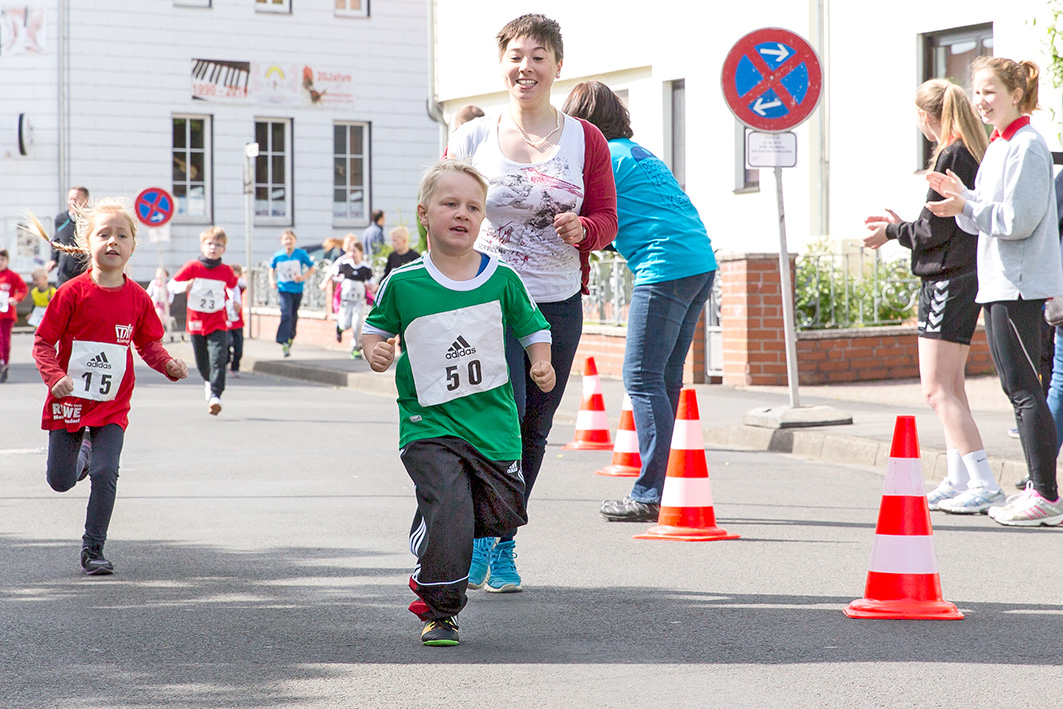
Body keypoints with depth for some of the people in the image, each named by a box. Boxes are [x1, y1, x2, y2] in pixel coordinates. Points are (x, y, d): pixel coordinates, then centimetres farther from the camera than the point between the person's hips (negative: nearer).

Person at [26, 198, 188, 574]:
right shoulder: (72, 292, -12)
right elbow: (43, 343, -8)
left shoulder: (137, 298, -3)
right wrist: (55, 377, -24)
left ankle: (93, 549, 4)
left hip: (112, 405, 1)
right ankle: (84, 452, 45)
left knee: (105, 476, -10)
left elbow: (148, 343, 11)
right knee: (61, 481, 9)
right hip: (69, 401, -1)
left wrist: (169, 364, -8)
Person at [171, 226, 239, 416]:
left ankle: (215, 395, -21)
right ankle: (209, 382, 42)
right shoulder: (192, 267, -4)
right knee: (202, 363, 10)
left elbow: (234, 286, 23)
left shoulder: (226, 272, 2)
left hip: (218, 323, 0)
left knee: (218, 359, -18)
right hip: (196, 322, 0)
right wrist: (184, 286, -24)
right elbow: (172, 284, -4)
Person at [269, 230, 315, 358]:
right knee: (286, 314, -19)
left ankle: (289, 339, 33)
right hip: (283, 289, -2)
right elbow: (272, 268, 14)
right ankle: (284, 342, -22)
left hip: (297, 289, 2)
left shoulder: (301, 254, -6)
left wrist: (303, 277, -14)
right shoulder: (277, 256, -3)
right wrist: (272, 280, -3)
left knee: (294, 316, 13)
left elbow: (311, 268, 2)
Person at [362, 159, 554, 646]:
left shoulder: (502, 280, 0)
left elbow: (534, 330, 12)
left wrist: (542, 365, -6)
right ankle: (439, 612, 2)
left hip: (492, 419, 3)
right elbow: (376, 328, 11)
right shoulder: (403, 283, -3)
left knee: (501, 514, 5)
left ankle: (430, 573, 35)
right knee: (447, 511, -18)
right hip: (429, 424, -3)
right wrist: (375, 352, -10)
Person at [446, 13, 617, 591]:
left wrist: (582, 229, -16)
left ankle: (503, 545, 23)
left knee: (533, 430, 8)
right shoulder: (471, 140, 2)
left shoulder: (585, 140, 4)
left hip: (558, 304, 2)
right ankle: (478, 530, 2)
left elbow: (606, 219, 7)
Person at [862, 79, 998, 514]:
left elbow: (934, 230, -16)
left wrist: (892, 231, 1)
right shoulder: (973, 154, 14)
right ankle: (958, 482, 19)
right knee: (951, 386, 16)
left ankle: (985, 486, -16)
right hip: (968, 278, 10)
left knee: (937, 390, -11)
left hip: (947, 280, -10)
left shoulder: (950, 157, -14)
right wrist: (900, 225, 23)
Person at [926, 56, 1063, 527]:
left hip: (1019, 284, -10)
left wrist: (965, 206, -19)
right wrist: (962, 196, 6)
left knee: (1023, 386, -10)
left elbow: (1017, 220, -17)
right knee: (1016, 385, 11)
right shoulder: (998, 147, 18)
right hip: (999, 283, 10)